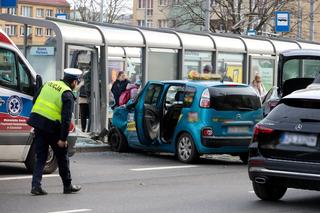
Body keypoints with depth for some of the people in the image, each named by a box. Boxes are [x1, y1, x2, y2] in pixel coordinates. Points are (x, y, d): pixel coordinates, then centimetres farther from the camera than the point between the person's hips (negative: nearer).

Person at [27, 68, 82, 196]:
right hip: (51, 127, -6)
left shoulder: (48, 84, 11)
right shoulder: (68, 95, -9)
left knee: (40, 157, 12)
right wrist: (63, 138, -14)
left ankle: (36, 185, 0)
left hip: (37, 122, 6)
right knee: (62, 157, 11)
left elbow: (35, 100, 18)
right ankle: (67, 186, 21)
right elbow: (66, 119, -15)